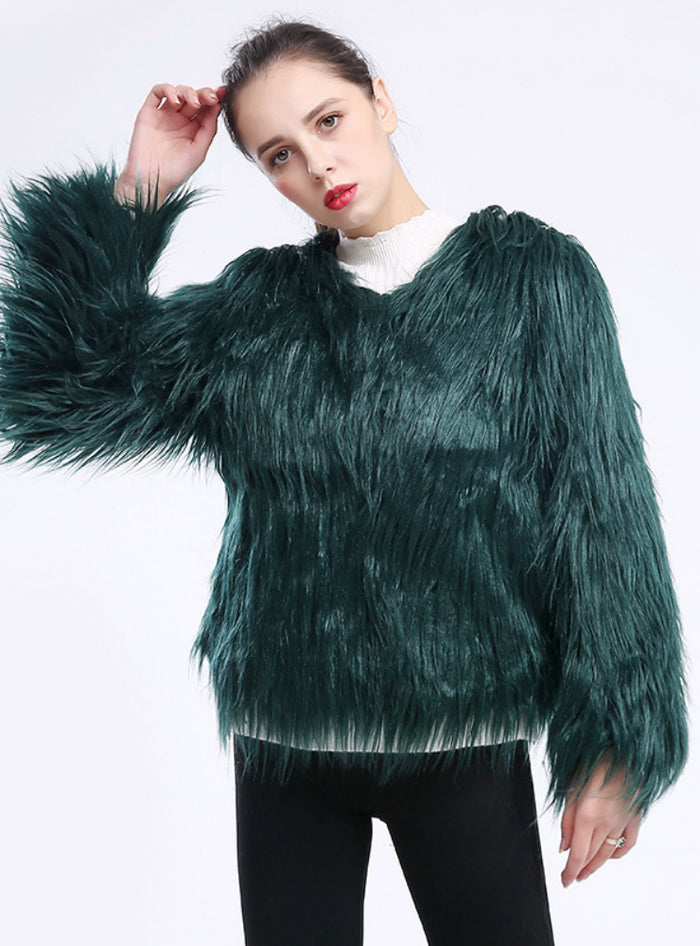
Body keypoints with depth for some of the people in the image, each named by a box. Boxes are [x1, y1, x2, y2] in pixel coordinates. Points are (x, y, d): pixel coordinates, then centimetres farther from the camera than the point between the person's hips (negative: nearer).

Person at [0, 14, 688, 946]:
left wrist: (613, 746, -7)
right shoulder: (259, 305, 5)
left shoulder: (535, 276, -3)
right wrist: (136, 193, -5)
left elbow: (603, 514, -5)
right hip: (280, 737, 3)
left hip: (465, 739, -2)